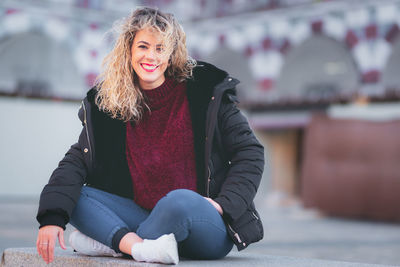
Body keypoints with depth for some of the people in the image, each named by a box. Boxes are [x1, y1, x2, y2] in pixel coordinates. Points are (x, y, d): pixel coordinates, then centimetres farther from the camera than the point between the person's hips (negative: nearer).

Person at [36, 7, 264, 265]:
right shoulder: (108, 103, 6)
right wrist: (52, 217, -18)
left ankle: (110, 242, -13)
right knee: (75, 196, -11)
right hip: (151, 219, 4)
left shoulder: (204, 91, -3)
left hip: (211, 231, -4)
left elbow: (250, 152, 0)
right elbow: (77, 160, -3)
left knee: (180, 200, -36)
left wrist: (222, 203, -13)